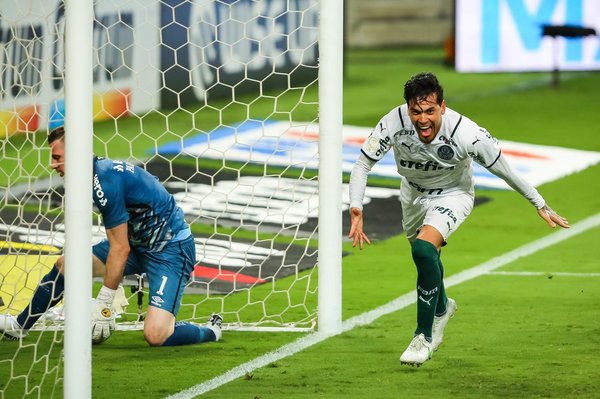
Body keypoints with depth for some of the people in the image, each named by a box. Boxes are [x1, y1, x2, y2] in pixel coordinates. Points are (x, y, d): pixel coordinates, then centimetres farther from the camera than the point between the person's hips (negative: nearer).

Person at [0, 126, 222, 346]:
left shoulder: (107, 181, -26)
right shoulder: (102, 170, 3)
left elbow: (120, 249, -25)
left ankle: (210, 332, 5)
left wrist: (104, 303, -20)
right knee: (65, 264, 11)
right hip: (138, 241, 10)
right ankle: (19, 326, 29)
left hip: (170, 248, -10)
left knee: (155, 335, -24)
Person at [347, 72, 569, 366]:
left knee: (423, 248, -28)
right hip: (413, 193, 4)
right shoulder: (393, 125, -32)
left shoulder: (467, 134, -35)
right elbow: (362, 165, -19)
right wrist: (355, 208, -34)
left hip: (452, 195, -4)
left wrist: (540, 205, -10)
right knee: (426, 258, 22)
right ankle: (441, 308, 58)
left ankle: (424, 336, -14)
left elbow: (504, 170, -20)